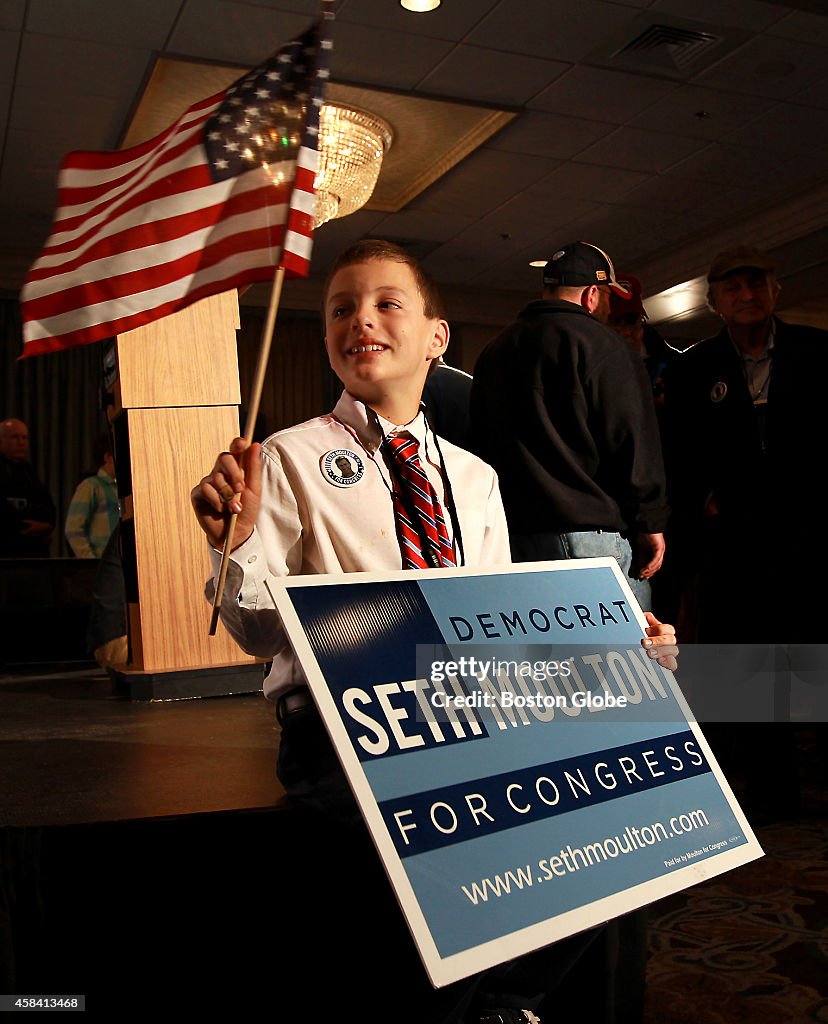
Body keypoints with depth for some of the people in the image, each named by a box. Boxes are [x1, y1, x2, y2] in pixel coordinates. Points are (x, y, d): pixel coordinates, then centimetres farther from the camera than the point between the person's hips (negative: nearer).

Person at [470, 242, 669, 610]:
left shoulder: (493, 352, 19)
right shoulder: (595, 341, -5)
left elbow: (482, 442, 21)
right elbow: (633, 439, -11)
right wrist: (651, 522, -6)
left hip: (512, 535, 8)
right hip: (589, 534, -7)